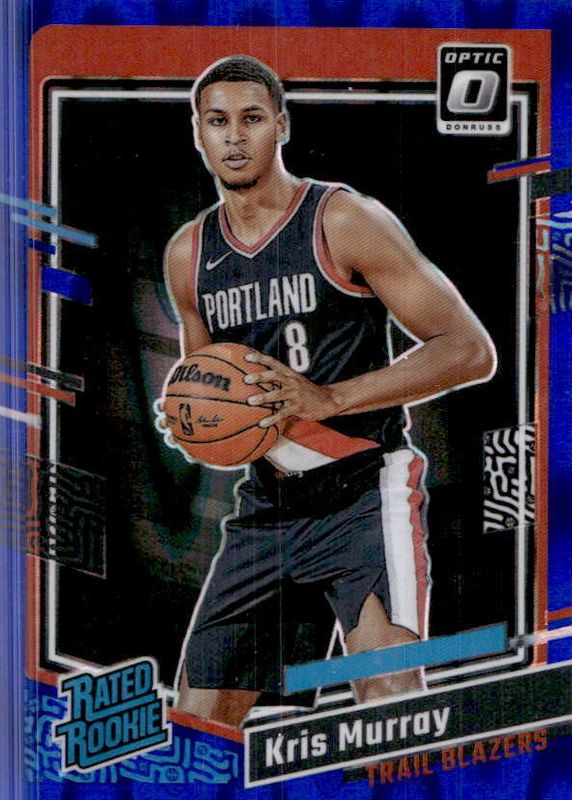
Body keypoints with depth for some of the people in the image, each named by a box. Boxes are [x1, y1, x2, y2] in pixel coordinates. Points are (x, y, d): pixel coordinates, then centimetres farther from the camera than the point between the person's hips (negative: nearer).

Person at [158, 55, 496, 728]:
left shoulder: (343, 220, -9)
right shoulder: (188, 254, 9)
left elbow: (470, 351, -13)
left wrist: (327, 400, -22)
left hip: (365, 493, -6)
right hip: (265, 507, 6)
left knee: (391, 697, -23)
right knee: (198, 722, 8)